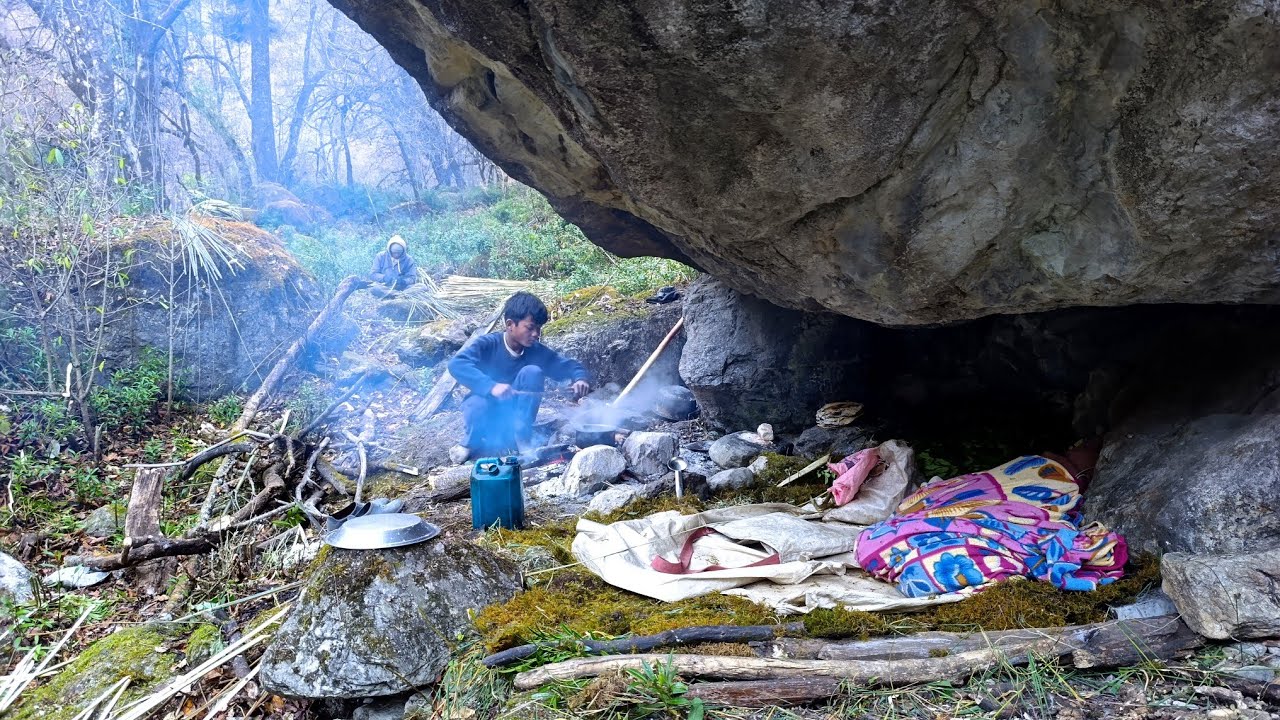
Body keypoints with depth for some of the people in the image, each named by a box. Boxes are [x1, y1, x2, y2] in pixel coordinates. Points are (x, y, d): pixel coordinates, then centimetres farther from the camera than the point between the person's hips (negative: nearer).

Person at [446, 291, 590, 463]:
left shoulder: (537, 351, -10)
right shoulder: (487, 344, -21)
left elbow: (570, 365, -1)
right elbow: (456, 364, -36)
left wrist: (580, 379, -26)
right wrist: (491, 386, -50)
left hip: (514, 414, 3)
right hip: (488, 415, -3)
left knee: (532, 372, -21)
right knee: (478, 406, -39)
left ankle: (521, 437, -10)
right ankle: (471, 442, -4)